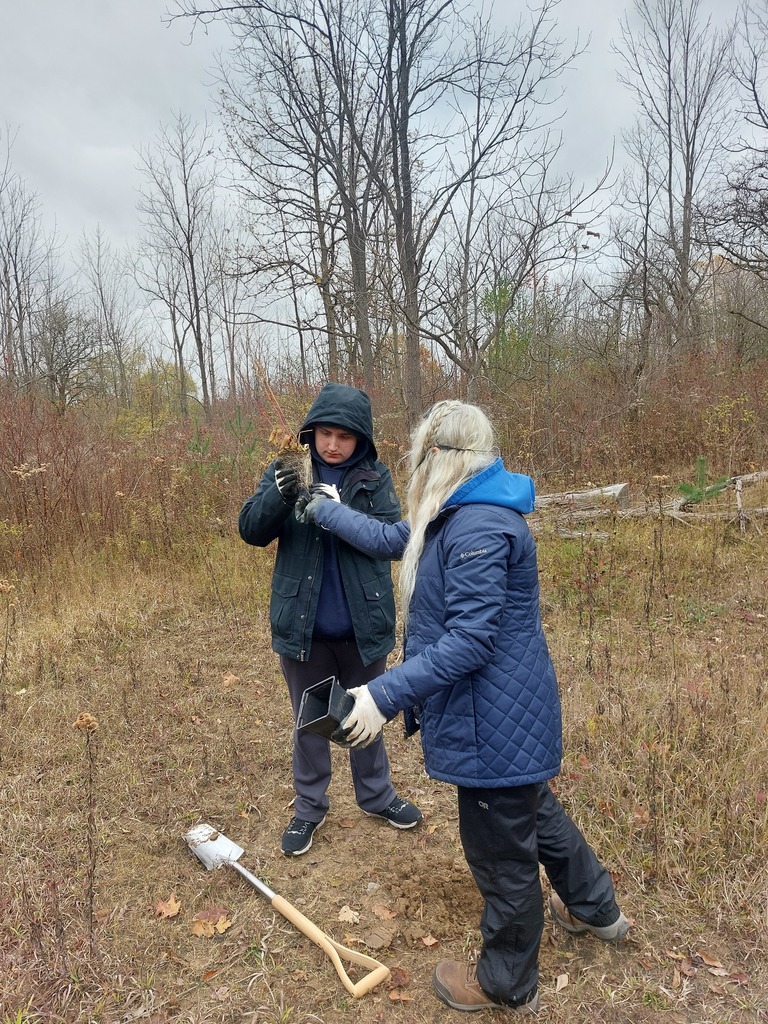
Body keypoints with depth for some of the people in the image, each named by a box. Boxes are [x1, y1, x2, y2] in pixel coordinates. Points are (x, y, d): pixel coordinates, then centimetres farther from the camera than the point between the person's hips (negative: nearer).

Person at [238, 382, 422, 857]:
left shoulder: (375, 478, -5)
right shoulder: (287, 472, -4)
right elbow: (252, 531, -10)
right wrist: (280, 495, -29)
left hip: (363, 624, 0)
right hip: (303, 625, 0)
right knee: (309, 720, 16)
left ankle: (377, 794, 41)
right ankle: (309, 807, 36)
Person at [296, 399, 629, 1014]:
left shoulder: (478, 529, -28)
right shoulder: (458, 518, 5)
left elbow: (470, 641, -30)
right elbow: (391, 540, 17)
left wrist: (385, 695, -29)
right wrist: (324, 511, 25)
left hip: (496, 725, -10)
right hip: (513, 716, 10)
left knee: (502, 853, 11)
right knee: (536, 812, 30)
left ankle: (507, 985, 37)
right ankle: (596, 909, 55)